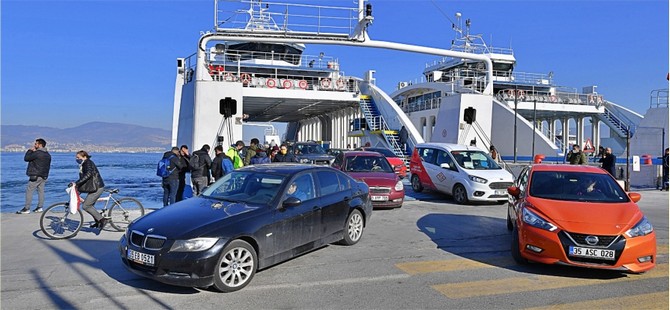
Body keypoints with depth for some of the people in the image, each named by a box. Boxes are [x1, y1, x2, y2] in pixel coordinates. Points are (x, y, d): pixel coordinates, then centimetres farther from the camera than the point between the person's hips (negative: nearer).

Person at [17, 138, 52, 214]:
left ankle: (26, 208, -4)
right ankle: (40, 207, 10)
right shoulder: (48, 155, 13)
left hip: (36, 176, -8)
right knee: (41, 191, 10)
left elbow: (26, 158, -9)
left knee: (29, 191, -3)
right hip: (44, 176, 8)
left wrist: (30, 150, 2)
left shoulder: (37, 153, -15)